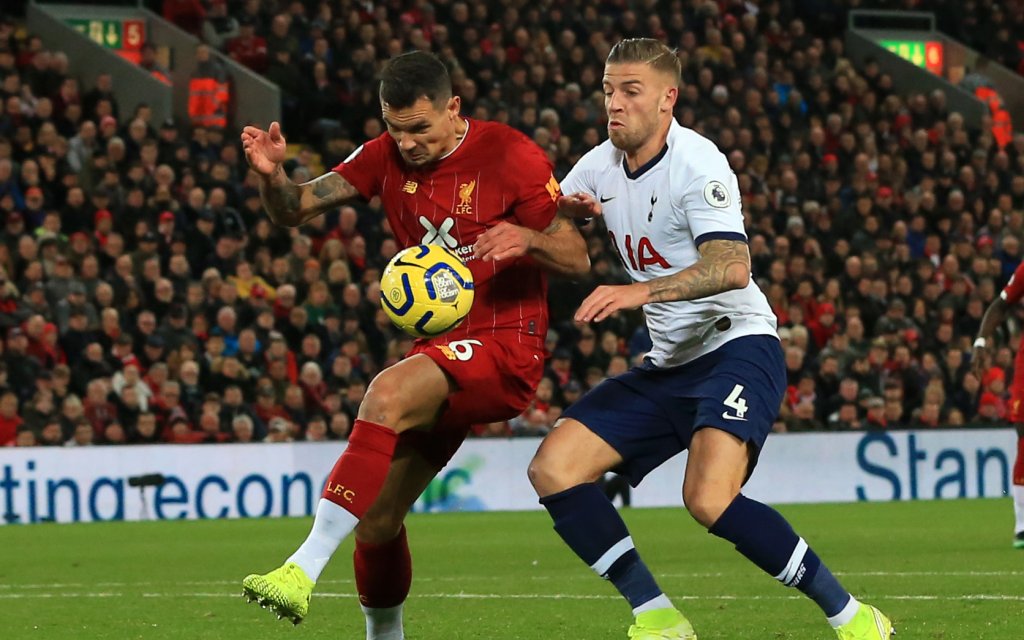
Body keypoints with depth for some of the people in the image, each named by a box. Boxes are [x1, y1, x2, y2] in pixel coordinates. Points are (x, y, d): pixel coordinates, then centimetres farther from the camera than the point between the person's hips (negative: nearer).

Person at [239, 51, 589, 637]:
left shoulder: (510, 155, -9)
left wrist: (529, 240, -29)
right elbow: (296, 210, -1)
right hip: (438, 349, 7)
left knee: (389, 393, -34)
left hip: (504, 346, -7)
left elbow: (578, 259, -7)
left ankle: (305, 568, -41)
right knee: (377, 520, 5)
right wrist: (272, 176, -24)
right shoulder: (389, 156, 5)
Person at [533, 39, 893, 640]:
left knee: (709, 498, -30)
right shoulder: (600, 167, 6)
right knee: (554, 467, -6)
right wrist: (566, 210, -3)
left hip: (737, 347, -8)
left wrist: (642, 290, -44)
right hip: (670, 364, 8)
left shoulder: (696, 163, -17)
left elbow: (732, 267, -31)